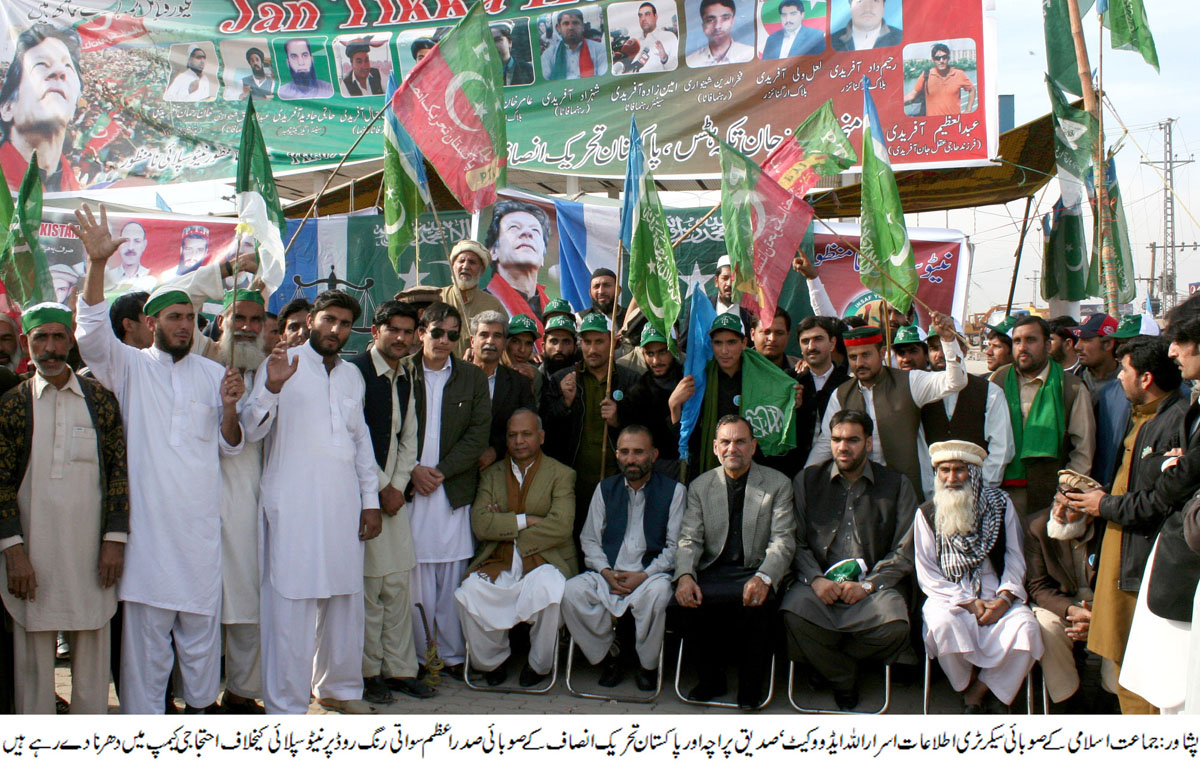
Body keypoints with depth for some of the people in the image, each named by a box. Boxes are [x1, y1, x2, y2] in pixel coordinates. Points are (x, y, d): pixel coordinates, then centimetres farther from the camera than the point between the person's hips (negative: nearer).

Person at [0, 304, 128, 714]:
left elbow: (119, 472, 6)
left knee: (92, 656, 6)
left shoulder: (100, 399, 6)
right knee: (34, 658, 4)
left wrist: (115, 540, -2)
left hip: (90, 554, 1)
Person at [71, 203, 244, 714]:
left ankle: (200, 706, 23)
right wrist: (96, 264, -24)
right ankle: (143, 717, 8)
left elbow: (231, 447, 14)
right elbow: (92, 332, -13)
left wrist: (229, 408, -7)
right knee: (145, 625, -1)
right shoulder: (130, 366, 5)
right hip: (146, 520, -3)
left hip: (200, 523, 3)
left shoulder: (214, 374, 14)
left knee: (202, 623, 9)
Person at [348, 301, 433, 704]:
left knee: (398, 584, 7)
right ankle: (368, 671, 6)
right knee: (367, 584, -5)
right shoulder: (356, 371, -9)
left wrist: (398, 486, 3)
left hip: (393, 493, 7)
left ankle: (400, 669, 14)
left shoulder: (404, 379, 15)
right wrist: (381, 489, -9)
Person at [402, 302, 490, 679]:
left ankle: (453, 653, 10)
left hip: (454, 489, 1)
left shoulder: (473, 379, 10)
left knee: (453, 574, 1)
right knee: (414, 574, -2)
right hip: (409, 490, -1)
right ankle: (417, 654, 6)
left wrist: (440, 471, -6)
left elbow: (478, 435, 3)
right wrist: (413, 470, -8)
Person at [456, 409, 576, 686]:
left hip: (544, 560, -2)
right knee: (470, 591, -28)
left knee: (547, 591, -36)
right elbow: (480, 524, -1)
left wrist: (505, 528, -7)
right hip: (498, 564, 3)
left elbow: (560, 527, -11)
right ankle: (493, 661, -1)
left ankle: (538, 664, -7)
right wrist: (526, 521, -9)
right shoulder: (491, 475, 16)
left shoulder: (561, 474, 6)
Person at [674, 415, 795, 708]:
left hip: (756, 572, -2)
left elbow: (783, 542, -4)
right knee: (688, 599, -30)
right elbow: (690, 539, 5)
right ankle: (711, 679, -4)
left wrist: (763, 578, -25)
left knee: (756, 602, -35)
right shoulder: (700, 486, 13)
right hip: (713, 572, 2)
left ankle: (750, 686, -10)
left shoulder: (778, 484, 5)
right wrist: (685, 576, -18)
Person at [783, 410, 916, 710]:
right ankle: (842, 679, -1)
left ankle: (834, 660, 4)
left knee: (894, 626, -33)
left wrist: (868, 585, -11)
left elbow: (905, 551, 4)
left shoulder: (897, 485, 10)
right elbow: (796, 541, 7)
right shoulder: (807, 480, 14)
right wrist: (815, 579, -12)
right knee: (793, 615, -33)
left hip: (874, 583, 0)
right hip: (820, 581, 0)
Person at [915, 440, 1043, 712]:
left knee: (1025, 625, -29)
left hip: (996, 595, 1)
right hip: (949, 596, -1)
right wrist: (969, 603, -10)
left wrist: (1005, 598, -13)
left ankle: (979, 692, -11)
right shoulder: (927, 514, 5)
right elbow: (927, 574, 1)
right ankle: (969, 686, -6)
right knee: (942, 626, -35)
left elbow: (1015, 558, 5)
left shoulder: (1000, 504, 8)